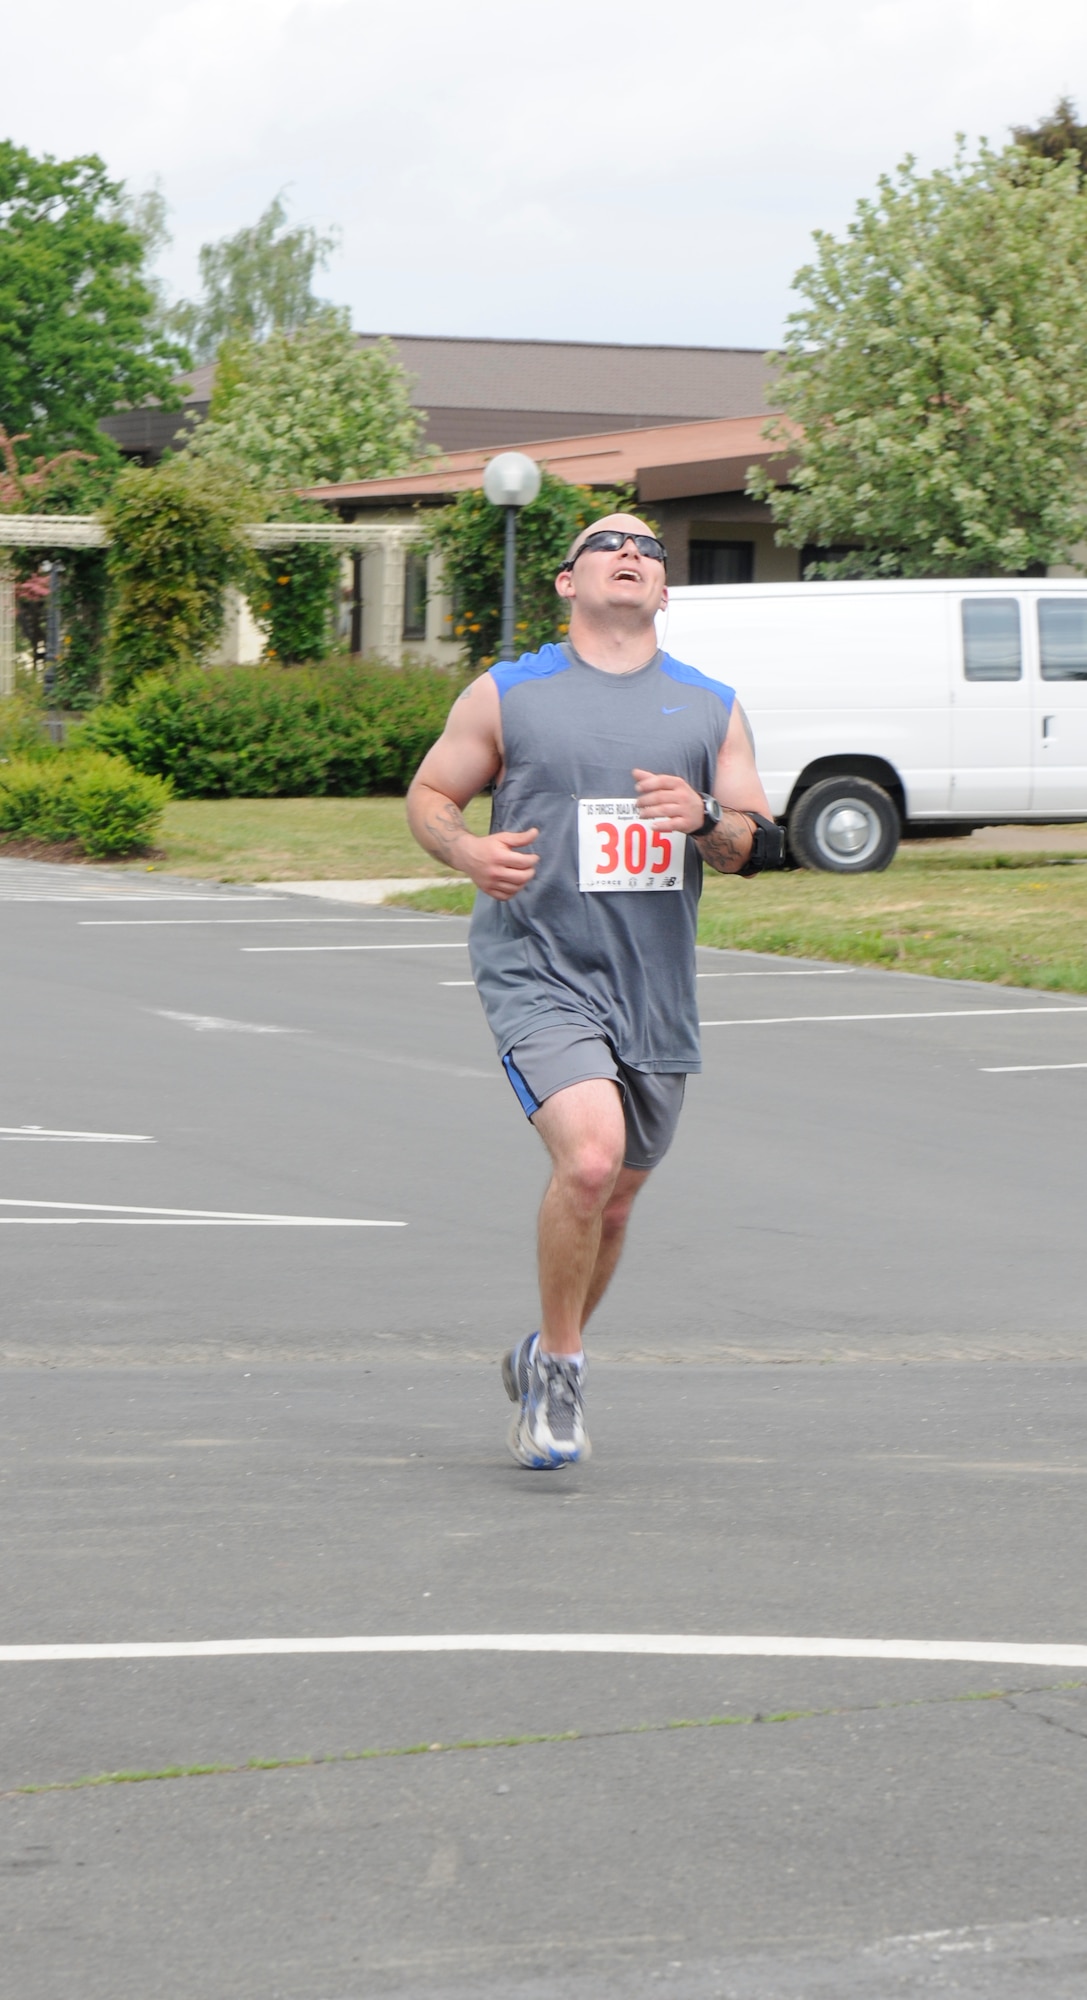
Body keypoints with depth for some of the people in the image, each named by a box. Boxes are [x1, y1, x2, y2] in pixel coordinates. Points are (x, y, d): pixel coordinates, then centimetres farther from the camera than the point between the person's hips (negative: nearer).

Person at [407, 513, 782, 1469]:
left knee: (617, 1194, 13)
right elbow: (428, 794, 11)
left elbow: (759, 845, 10)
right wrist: (466, 850, -11)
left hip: (655, 989, 4)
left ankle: (545, 1364, 38)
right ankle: (559, 1366, -4)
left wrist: (705, 817, -12)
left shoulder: (711, 709, 11)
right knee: (590, 1158, -24)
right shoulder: (508, 695, 3)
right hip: (538, 971, -4)